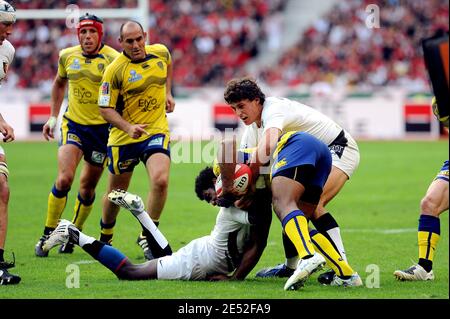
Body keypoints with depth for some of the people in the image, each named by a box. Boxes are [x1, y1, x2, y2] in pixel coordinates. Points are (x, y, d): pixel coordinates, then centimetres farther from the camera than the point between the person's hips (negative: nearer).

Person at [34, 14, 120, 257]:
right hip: (73, 124, 2)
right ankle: (47, 235, -4)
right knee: (64, 179, -16)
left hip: (101, 128, -1)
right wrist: (53, 117, 19)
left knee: (87, 188, 7)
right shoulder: (67, 56, 2)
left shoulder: (112, 59, -12)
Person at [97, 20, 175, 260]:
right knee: (116, 193, 11)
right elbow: (105, 108, -12)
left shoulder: (161, 52, -2)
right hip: (123, 138, -2)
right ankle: (104, 239, 38)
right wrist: (128, 127, -26)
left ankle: (148, 237, -5)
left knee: (160, 180, -22)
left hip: (156, 132, 2)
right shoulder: (115, 70, -15)